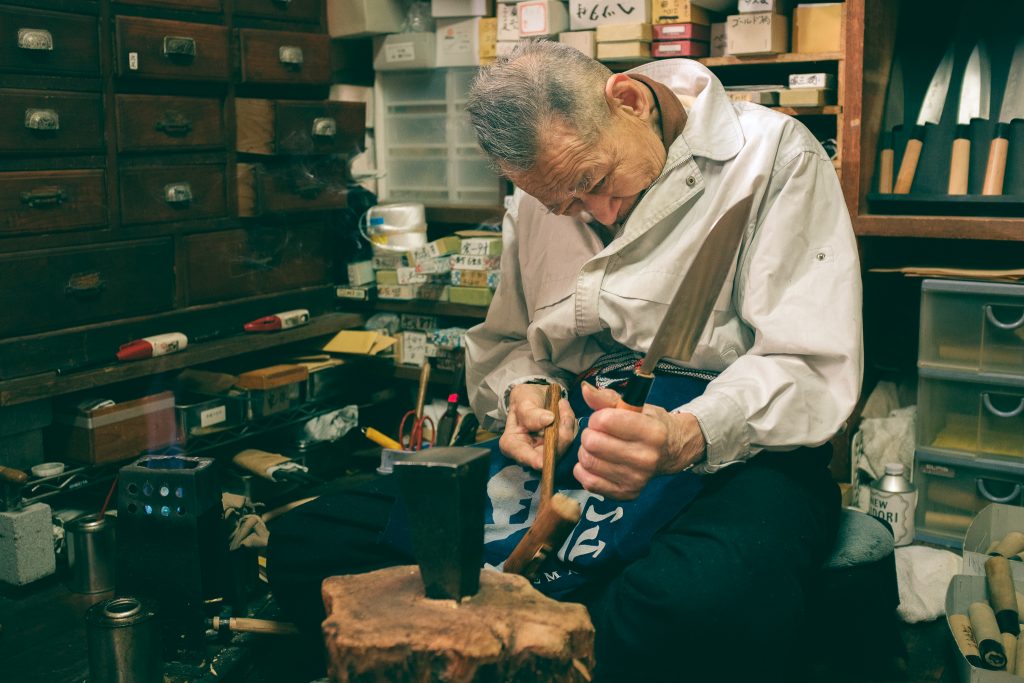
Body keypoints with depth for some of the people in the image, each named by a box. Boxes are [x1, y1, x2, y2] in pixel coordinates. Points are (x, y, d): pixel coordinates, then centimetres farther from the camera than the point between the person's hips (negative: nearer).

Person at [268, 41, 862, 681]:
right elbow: (503, 344, 22)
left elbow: (811, 366, -11)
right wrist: (523, 391, -4)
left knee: (697, 608, -43)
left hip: (734, 452, -4)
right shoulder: (539, 201, 14)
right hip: (574, 438, 5)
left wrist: (683, 438, -30)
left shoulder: (773, 155, -4)